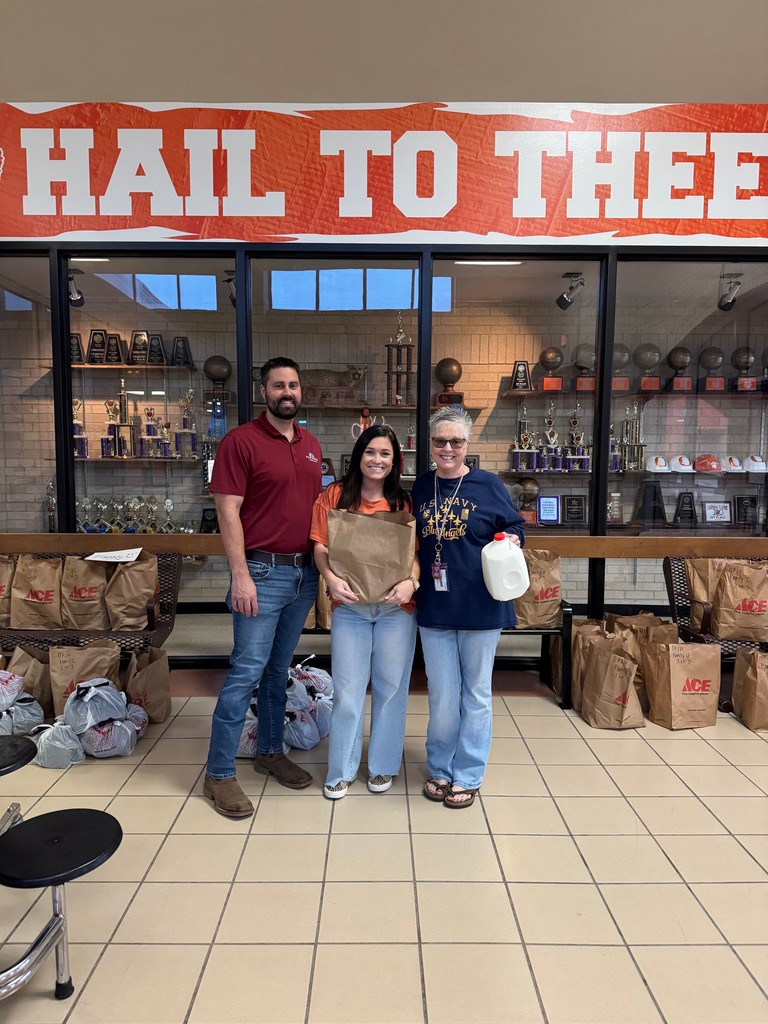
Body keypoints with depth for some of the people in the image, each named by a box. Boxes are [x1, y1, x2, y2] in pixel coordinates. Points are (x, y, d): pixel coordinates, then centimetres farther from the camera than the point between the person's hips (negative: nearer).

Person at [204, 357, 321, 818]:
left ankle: (270, 750, 34)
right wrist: (240, 575, -17)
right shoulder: (240, 441, -8)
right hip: (263, 572, -6)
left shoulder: (312, 444, 11)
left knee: (280, 668, 17)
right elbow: (228, 511, -12)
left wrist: (323, 566, 13)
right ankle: (220, 774, 14)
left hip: (305, 572, 6)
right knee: (247, 672, -1)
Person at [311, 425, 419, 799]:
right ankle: (341, 771, 24)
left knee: (390, 686, 11)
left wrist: (410, 581, -17)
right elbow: (320, 546, -2)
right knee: (347, 691, 6)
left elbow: (417, 551, 1)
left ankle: (383, 766, 30)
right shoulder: (334, 495, 2)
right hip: (349, 606, -1)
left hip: (396, 607, 1)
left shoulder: (404, 502, 5)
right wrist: (330, 577, -19)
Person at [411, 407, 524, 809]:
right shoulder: (421, 487, 5)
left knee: (475, 694, 12)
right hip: (434, 608, 3)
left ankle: (467, 776, 28)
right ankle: (439, 769, 33)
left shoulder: (488, 485, -5)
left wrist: (510, 541, -16)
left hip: (480, 607, -2)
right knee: (442, 696, 12)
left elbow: (514, 526, 5)